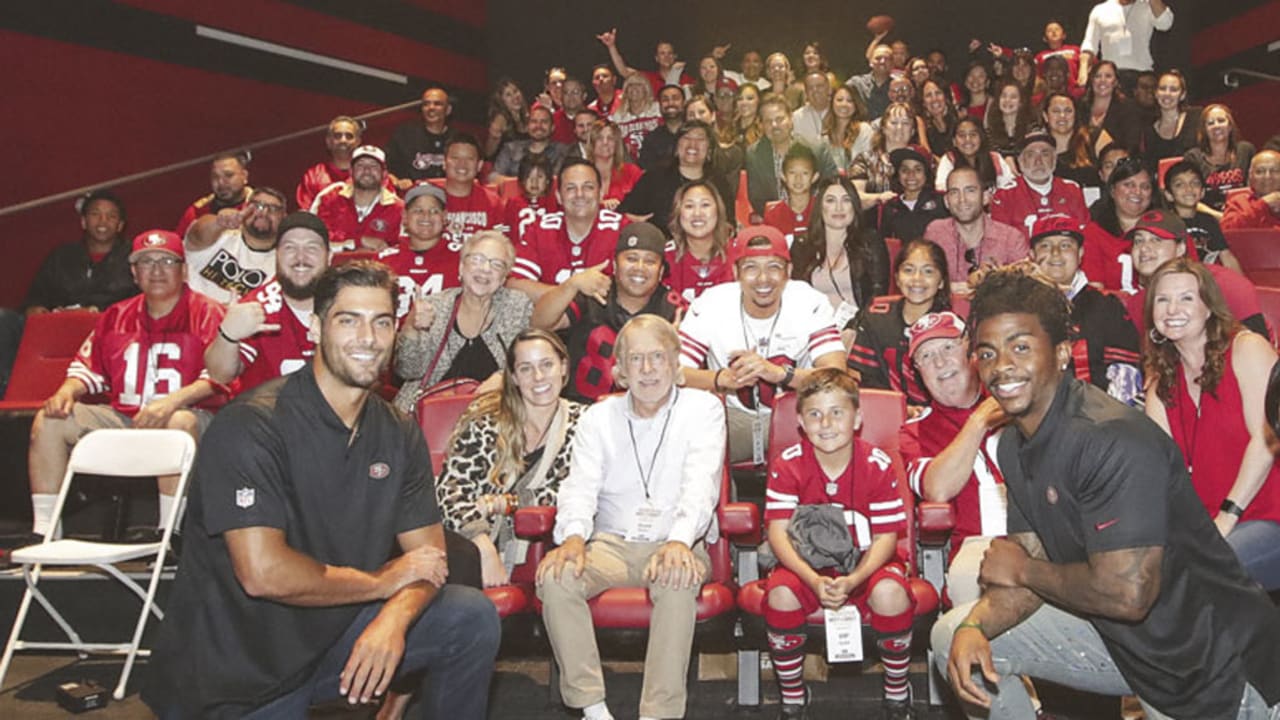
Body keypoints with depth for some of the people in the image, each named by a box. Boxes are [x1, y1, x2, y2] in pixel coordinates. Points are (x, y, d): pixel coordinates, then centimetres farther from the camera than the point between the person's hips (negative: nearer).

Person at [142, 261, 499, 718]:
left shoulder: (399, 434, 0)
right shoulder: (253, 425, -19)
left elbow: (428, 553, -2)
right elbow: (263, 573, -27)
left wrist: (394, 618, -24)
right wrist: (382, 581, -14)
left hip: (337, 630, 5)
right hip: (240, 666, -5)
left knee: (472, 617, -9)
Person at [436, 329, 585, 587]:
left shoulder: (581, 423, 6)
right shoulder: (484, 419, 0)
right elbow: (450, 488, -7)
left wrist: (504, 503, -13)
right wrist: (485, 550, -22)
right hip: (475, 548, -2)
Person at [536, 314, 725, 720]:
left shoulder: (703, 409, 2)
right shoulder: (598, 417, 11)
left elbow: (701, 483, -14)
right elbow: (580, 485, -3)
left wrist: (679, 541, -34)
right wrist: (573, 538, -26)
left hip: (676, 545, -2)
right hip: (611, 542, 3)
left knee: (679, 580, -36)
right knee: (555, 576, -26)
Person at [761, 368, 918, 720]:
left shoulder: (878, 464, -11)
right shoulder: (787, 464, -10)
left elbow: (886, 536, -11)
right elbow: (778, 532, -14)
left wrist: (853, 580, -28)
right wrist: (814, 580, -30)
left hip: (864, 563, 0)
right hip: (807, 563, 0)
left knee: (891, 593, -30)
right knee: (780, 594, -29)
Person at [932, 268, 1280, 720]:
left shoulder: (1113, 441, -28)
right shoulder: (1014, 444, 0)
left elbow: (1126, 594, -32)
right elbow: (1034, 569, 1)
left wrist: (1020, 569, -16)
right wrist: (975, 627, -18)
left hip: (1216, 667, -7)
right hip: (1121, 641, 8)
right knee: (954, 634, 2)